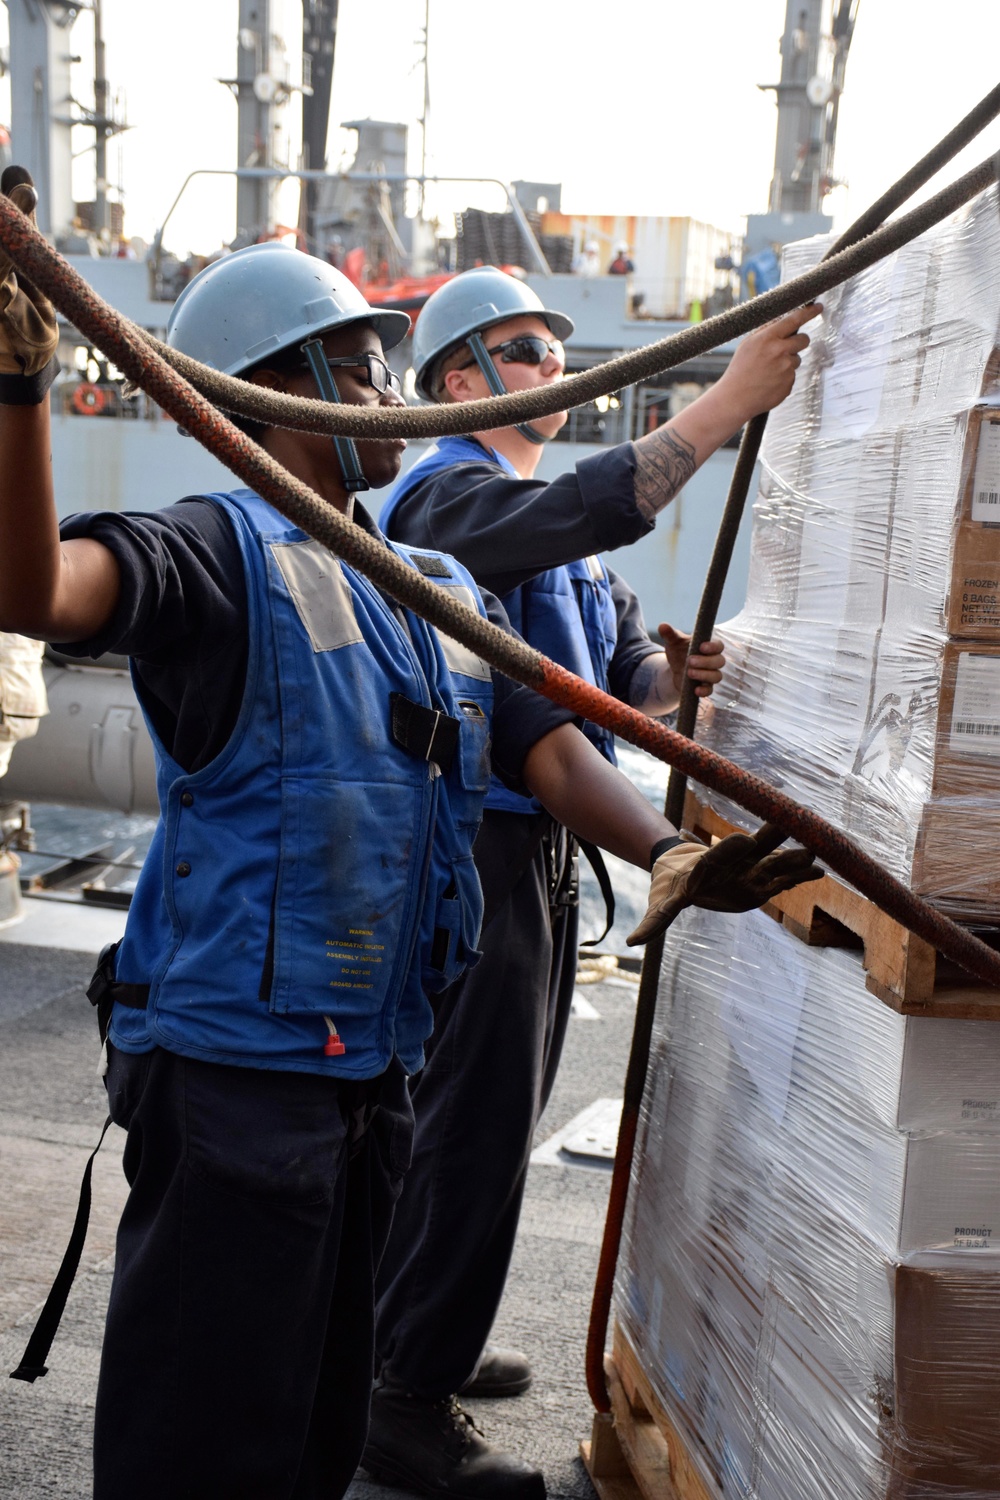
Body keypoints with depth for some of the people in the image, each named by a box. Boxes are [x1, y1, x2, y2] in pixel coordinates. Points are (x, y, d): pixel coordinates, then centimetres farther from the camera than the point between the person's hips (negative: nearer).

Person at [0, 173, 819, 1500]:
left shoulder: (446, 591, 14)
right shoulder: (228, 553, -11)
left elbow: (549, 744, 3)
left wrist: (668, 851, -16)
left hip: (370, 1075, 8)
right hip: (234, 1074, -8)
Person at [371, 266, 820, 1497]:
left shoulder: (561, 531, 19)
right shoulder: (447, 491, -11)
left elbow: (626, 670, 12)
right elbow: (581, 510, -32)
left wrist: (672, 672, -10)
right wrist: (728, 403, -34)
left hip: (541, 850, 10)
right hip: (475, 850, -10)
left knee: (497, 1115, 18)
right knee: (473, 1124, -6)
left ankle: (428, 1342, 34)